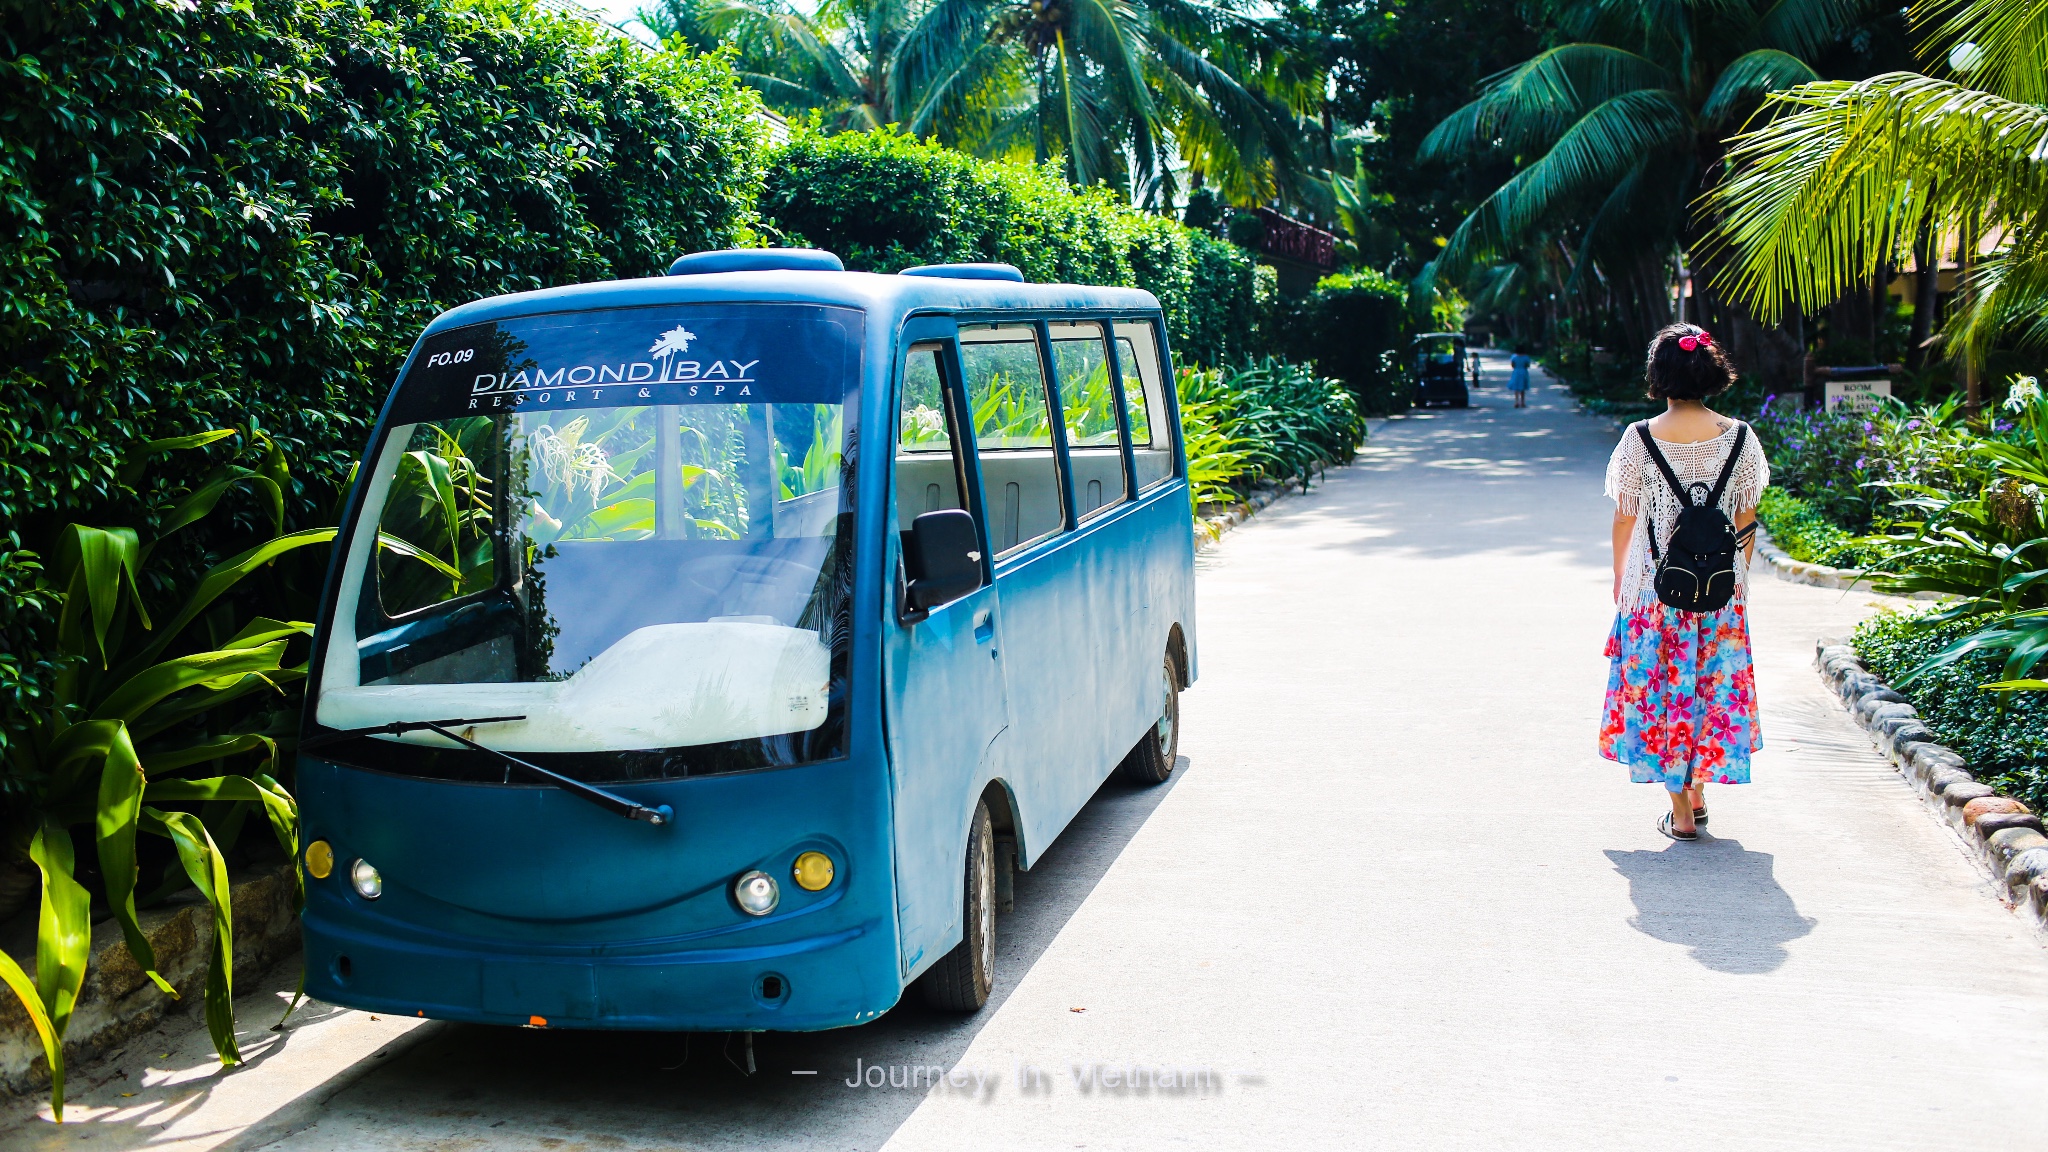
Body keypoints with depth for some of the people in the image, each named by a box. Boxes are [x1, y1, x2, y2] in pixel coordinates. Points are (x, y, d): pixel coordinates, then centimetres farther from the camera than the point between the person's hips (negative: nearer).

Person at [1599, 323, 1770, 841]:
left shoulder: (1640, 438, -9)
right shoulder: (1739, 437, -4)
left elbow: (1624, 518, -3)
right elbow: (1746, 520, 3)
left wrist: (1620, 577, 11)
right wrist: (1739, 576, 16)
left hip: (1654, 584, -2)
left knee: (1661, 685, 6)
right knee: (1716, 681, 17)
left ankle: (1680, 812, 7)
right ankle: (1699, 791, 27)